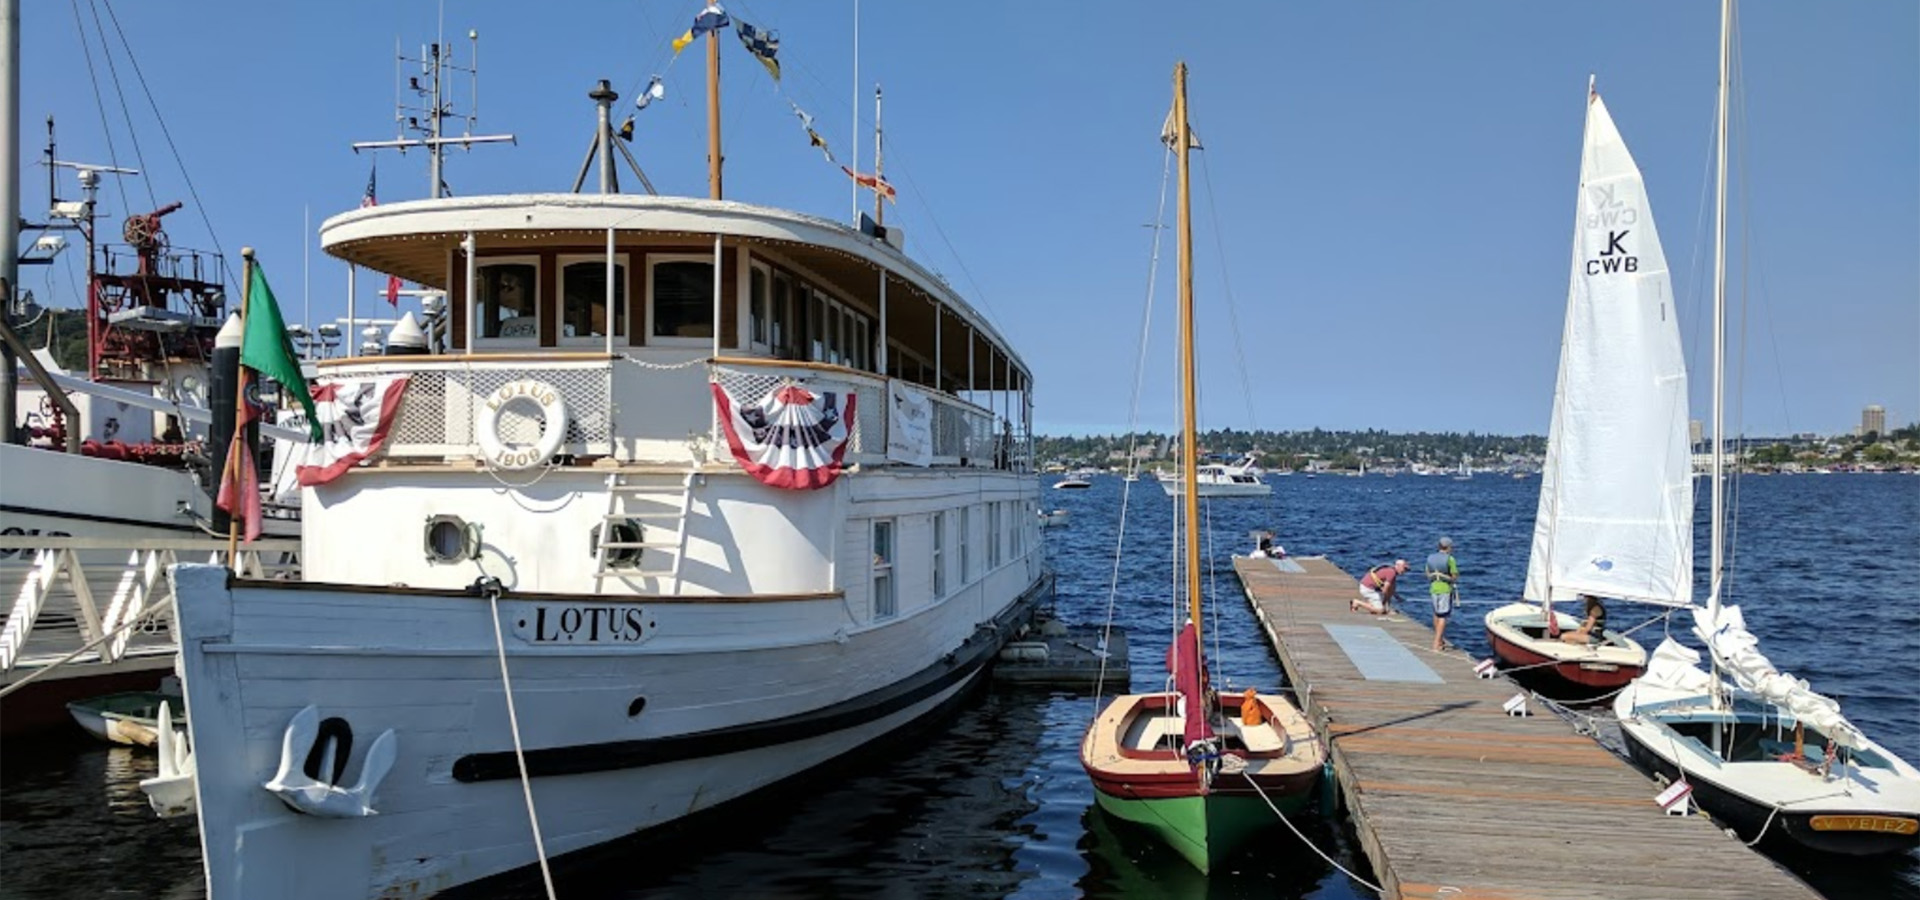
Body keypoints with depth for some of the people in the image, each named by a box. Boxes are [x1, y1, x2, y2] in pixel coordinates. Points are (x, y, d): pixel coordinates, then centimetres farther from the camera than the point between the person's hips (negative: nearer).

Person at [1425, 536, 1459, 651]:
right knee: (1443, 617, -3)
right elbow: (1455, 577, -12)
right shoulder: (1450, 559, -13)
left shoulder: (1430, 558, 5)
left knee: (1437, 614, 19)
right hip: (1445, 590, -6)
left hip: (1433, 589, 6)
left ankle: (1440, 641, 30)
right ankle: (1437, 643, -7)